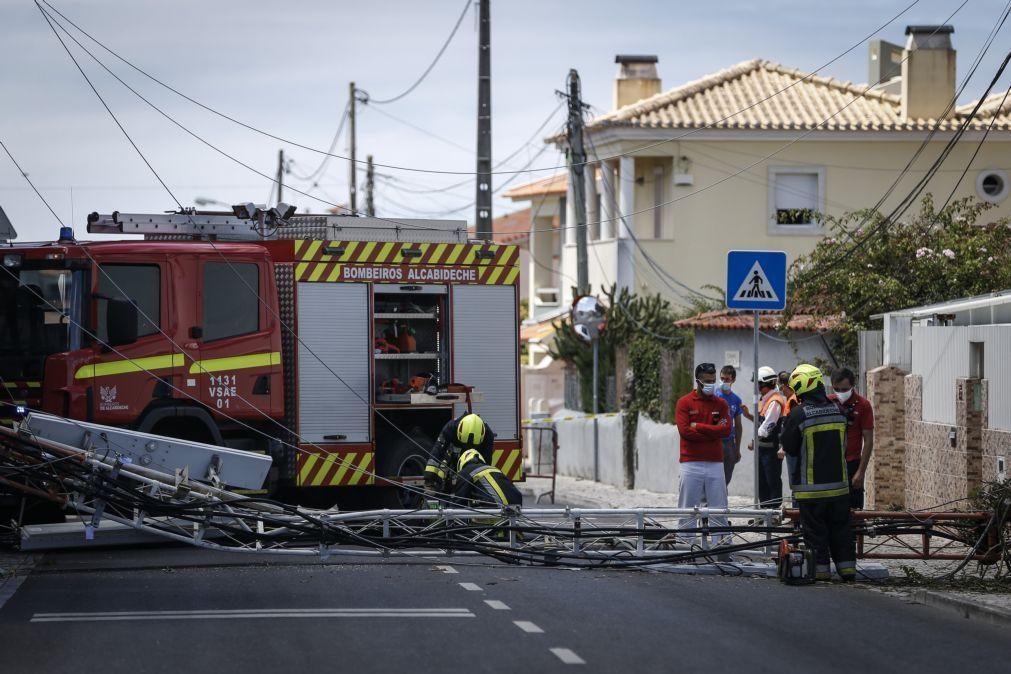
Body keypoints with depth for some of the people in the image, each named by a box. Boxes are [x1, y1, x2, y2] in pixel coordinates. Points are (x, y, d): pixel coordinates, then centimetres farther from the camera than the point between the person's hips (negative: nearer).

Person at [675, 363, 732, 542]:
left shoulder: (721, 403, 10)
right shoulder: (684, 403, 3)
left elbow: (726, 429, -3)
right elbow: (684, 430, -9)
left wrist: (698, 427, -8)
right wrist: (713, 432, -7)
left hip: (715, 464, 2)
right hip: (691, 464, -2)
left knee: (718, 510, 2)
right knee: (687, 509, 0)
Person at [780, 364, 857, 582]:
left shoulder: (799, 414, -14)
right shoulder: (837, 411, 2)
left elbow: (789, 447, -5)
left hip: (811, 487, -4)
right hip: (838, 482, 4)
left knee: (815, 530, 3)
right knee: (841, 527, 12)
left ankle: (821, 569, 2)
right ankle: (847, 568, 14)